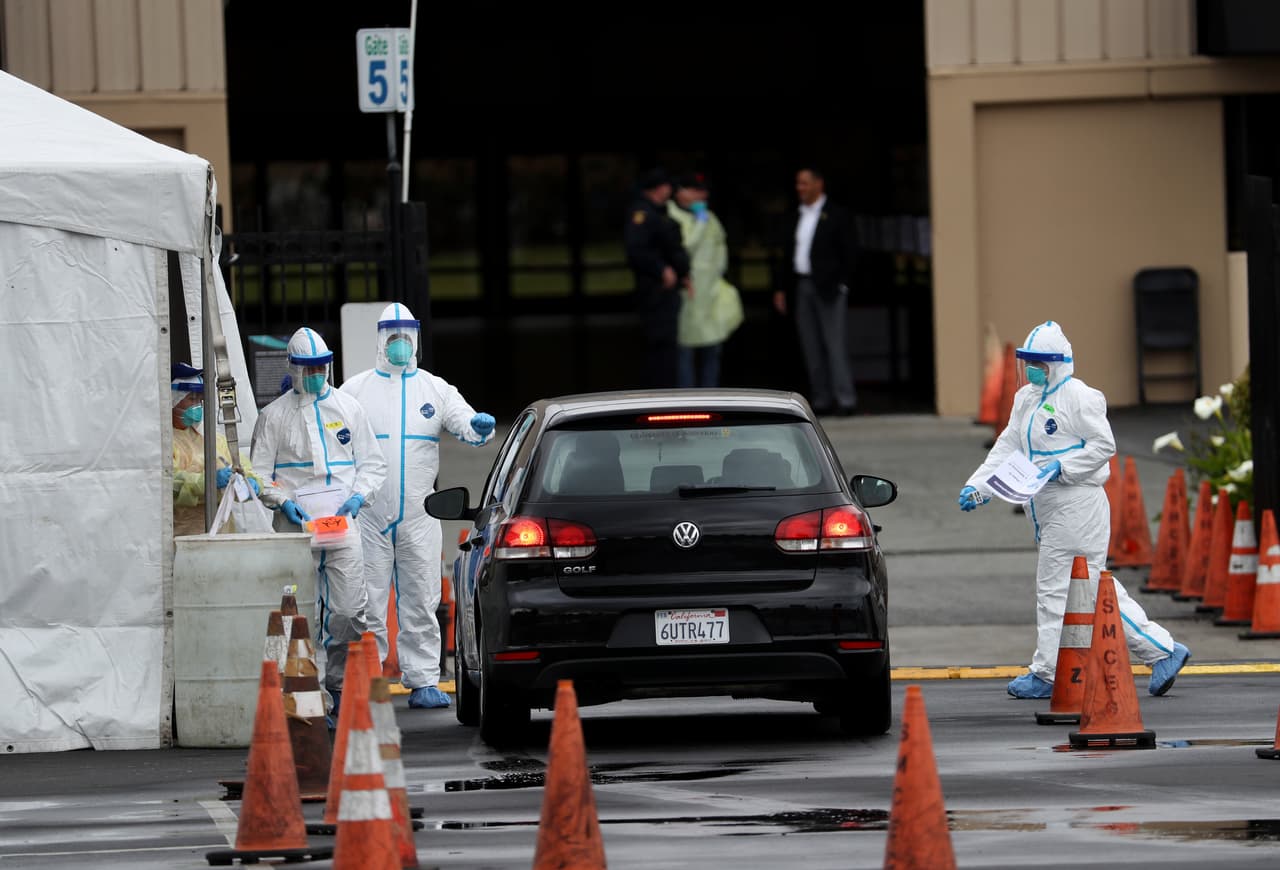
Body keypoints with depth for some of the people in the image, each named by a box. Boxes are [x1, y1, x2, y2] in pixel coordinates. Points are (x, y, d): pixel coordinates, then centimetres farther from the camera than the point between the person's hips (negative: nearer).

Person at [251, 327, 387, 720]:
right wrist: (284, 501, -10)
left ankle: (339, 682, 6)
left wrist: (358, 496, -2)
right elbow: (258, 473, 7)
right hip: (295, 526, -1)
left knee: (350, 609, -8)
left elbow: (372, 464, 16)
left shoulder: (348, 408, 13)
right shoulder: (274, 415, 7)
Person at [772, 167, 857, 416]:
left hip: (828, 288, -6)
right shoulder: (796, 217, 16)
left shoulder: (835, 216, -1)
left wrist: (841, 285, -12)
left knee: (835, 344, -10)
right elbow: (788, 255, 17)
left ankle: (845, 399, -11)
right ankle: (821, 399, 6)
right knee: (811, 347, 4)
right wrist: (782, 289, 11)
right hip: (802, 287, 6)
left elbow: (847, 253, -4)